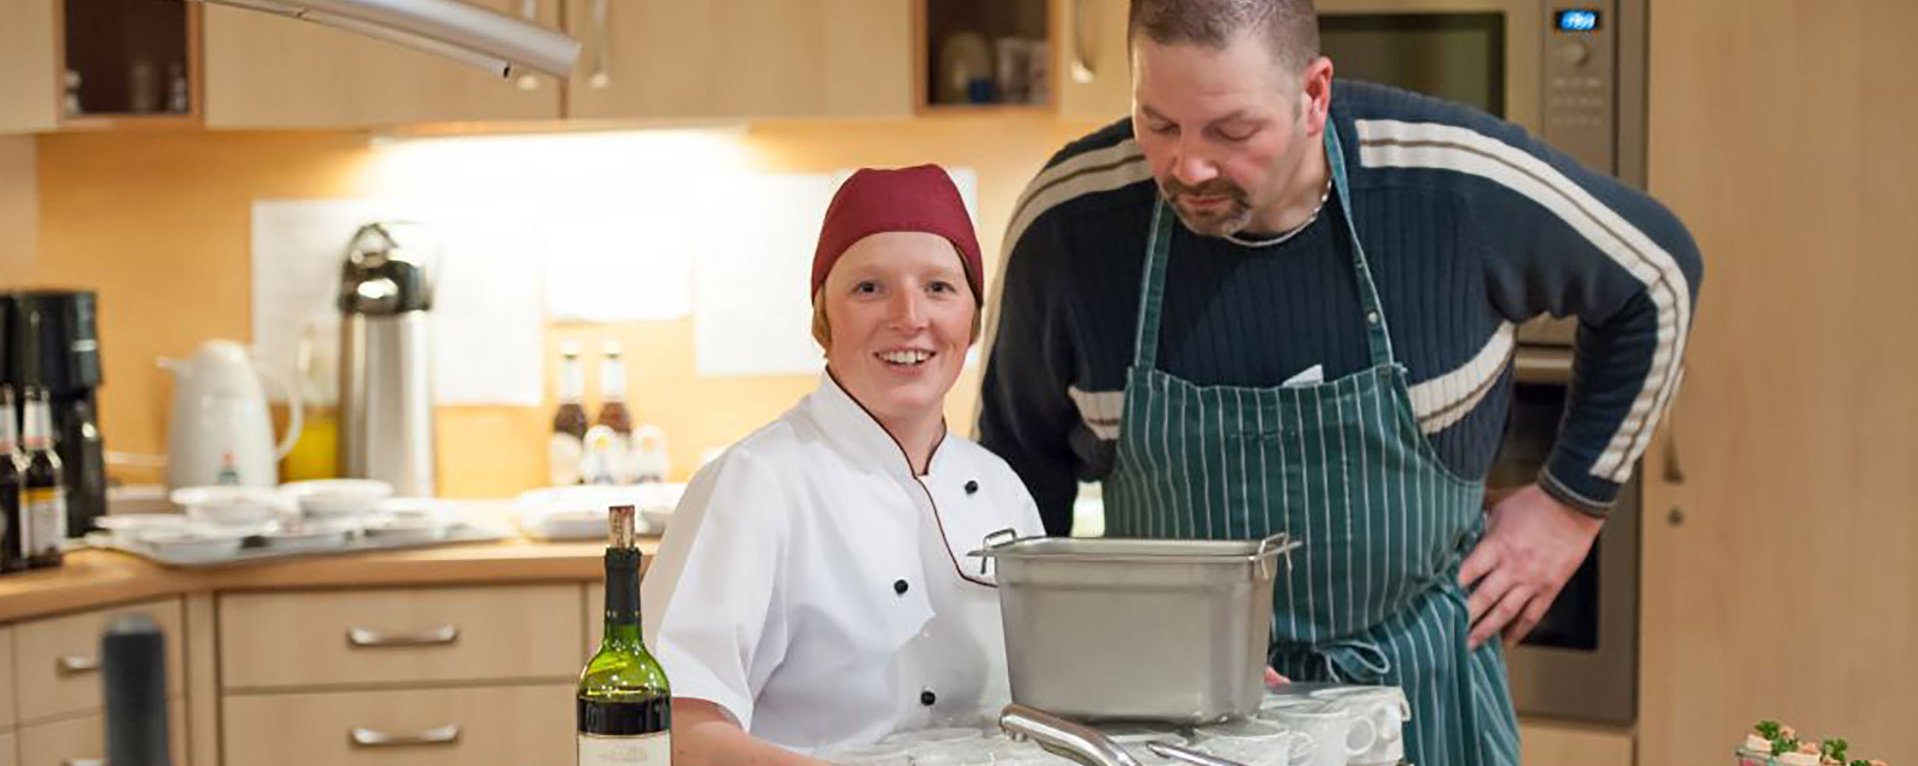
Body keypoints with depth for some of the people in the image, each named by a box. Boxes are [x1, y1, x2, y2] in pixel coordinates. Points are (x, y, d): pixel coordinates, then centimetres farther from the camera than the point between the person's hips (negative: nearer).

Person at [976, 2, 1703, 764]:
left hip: (1417, 682, 0)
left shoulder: (1461, 185, -18)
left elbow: (1657, 278, 1)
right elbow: (1022, 452, 2)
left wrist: (1572, 502, 1)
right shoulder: (1068, 219, -16)